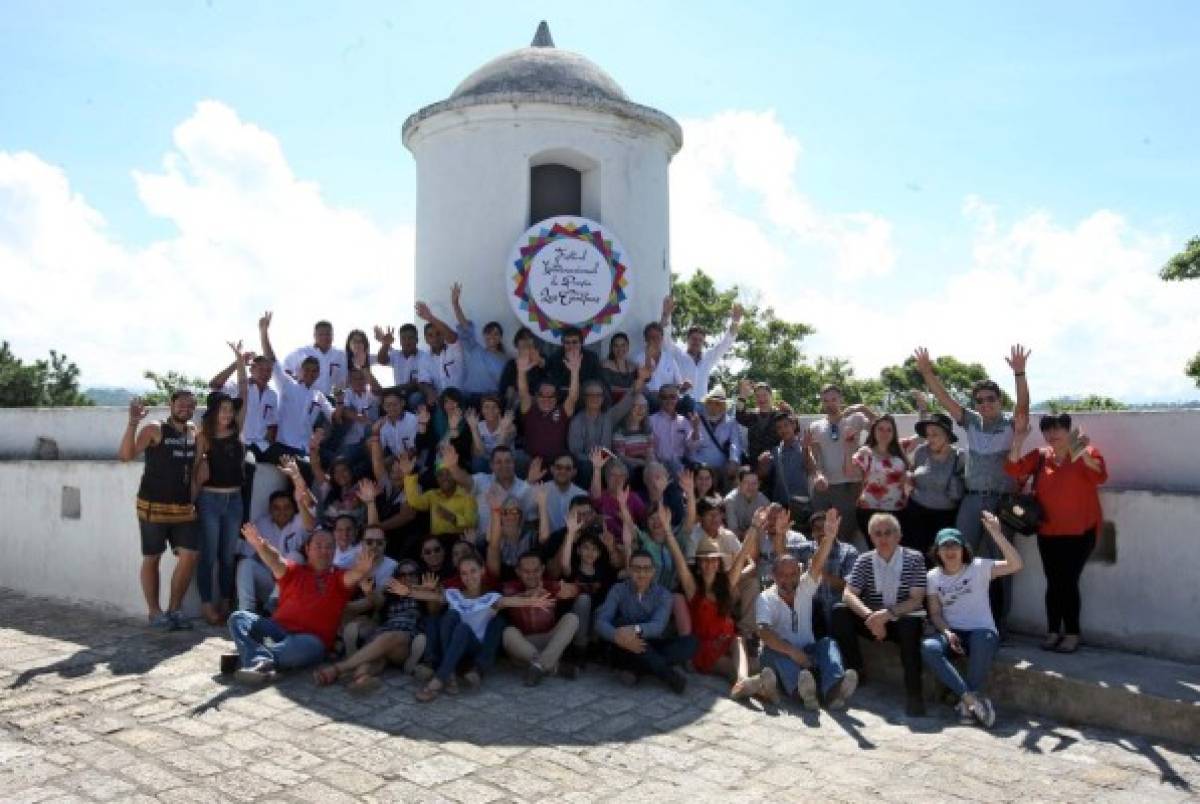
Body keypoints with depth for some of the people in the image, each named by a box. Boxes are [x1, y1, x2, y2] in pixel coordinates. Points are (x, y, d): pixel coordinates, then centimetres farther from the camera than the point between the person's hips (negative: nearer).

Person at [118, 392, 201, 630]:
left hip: (184, 507, 5)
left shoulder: (194, 432, 11)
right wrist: (133, 423, -24)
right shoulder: (155, 429, -5)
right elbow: (125, 455, -16)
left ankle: (174, 609, 12)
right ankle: (154, 612, 17)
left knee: (190, 556, -3)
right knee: (152, 559, 6)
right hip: (153, 506, -5)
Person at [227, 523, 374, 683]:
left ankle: (251, 656, -38)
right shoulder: (294, 571, 17)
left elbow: (353, 575, -10)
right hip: (278, 628, 3)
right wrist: (260, 546, -28)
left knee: (307, 645, -37)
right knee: (238, 618, -16)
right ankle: (261, 661, -39)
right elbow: (276, 562, -5)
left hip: (311, 638, -3)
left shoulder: (339, 577, 13)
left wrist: (361, 571, -37)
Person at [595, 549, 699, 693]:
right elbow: (601, 622, -19)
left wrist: (636, 630, -43)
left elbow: (658, 626, -22)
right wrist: (618, 636, -41)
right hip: (627, 649, -1)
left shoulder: (663, 594, -4)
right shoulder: (618, 590, -5)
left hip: (652, 648, 1)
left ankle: (635, 669, -26)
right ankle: (670, 676, -28)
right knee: (621, 623, -31)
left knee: (691, 642, -21)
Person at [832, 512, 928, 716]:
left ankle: (913, 692, -29)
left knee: (911, 621, -36)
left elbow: (917, 600, -12)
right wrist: (870, 616, -27)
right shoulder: (864, 560, 2)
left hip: (903, 621, -2)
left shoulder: (914, 559, -4)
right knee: (839, 612, -22)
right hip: (872, 622, 3)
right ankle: (855, 672, -12)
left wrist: (888, 613, -29)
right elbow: (848, 594, -8)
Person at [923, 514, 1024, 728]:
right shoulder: (933, 576, 8)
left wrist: (996, 533, -24)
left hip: (981, 632, -2)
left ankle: (968, 702, -23)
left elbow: (1015, 565, -15)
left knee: (983, 641, -39)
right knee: (928, 648, -31)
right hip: (951, 633, 2)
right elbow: (935, 614, 7)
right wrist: (947, 633, -14)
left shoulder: (979, 567, 0)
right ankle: (972, 698, -29)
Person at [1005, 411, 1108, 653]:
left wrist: (1080, 453, -32)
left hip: (1080, 531, -3)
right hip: (1048, 531, 3)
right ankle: (1053, 632, 18)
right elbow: (1014, 469, -5)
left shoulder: (1086, 452, -3)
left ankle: (1072, 634, 8)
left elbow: (1100, 477, -20)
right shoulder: (1040, 456, 5)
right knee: (1053, 582, 8)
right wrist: (1019, 438, -12)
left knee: (1069, 581, -4)